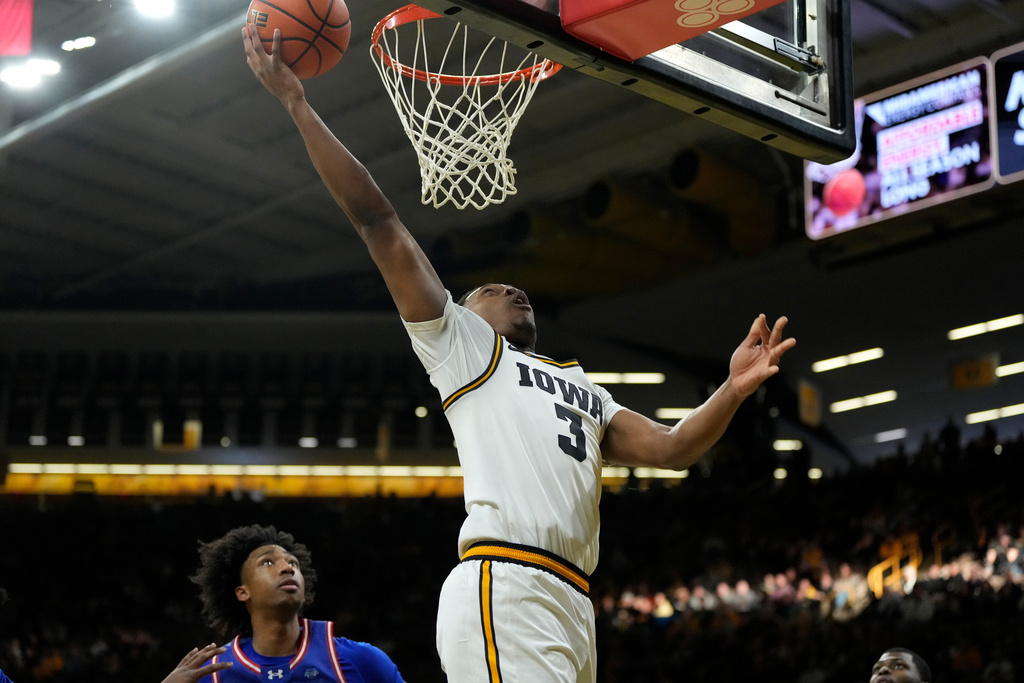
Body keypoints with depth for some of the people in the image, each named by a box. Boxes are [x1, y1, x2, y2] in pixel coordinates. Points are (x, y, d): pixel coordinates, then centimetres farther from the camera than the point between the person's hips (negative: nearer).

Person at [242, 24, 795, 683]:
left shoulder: (587, 392, 34)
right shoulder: (460, 344, 16)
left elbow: (672, 446, 21)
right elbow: (379, 223, 11)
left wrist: (736, 389, 4)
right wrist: (298, 104, 7)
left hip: (571, 603, 7)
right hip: (503, 586, -7)